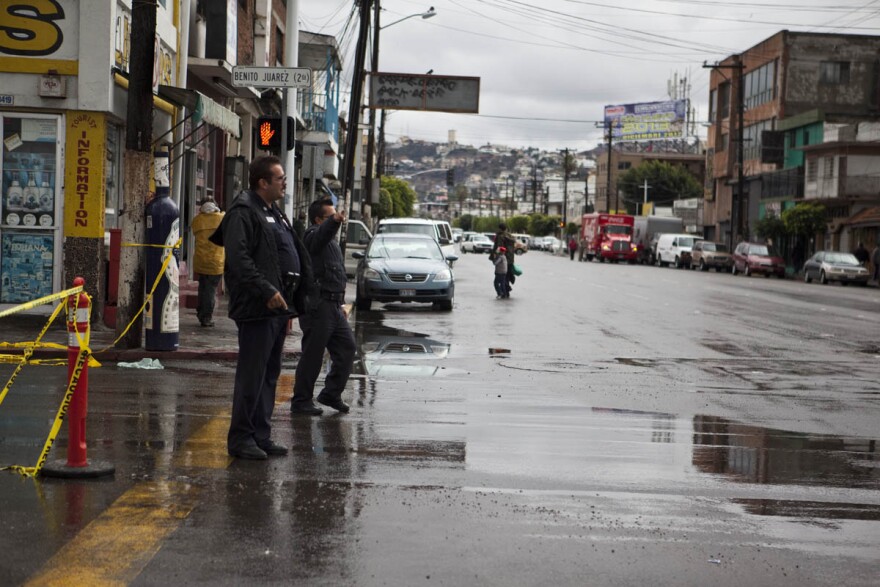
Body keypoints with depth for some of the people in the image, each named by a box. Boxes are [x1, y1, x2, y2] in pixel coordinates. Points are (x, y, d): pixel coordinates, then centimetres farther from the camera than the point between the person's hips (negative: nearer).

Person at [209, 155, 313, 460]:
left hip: (278, 308, 10)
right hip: (257, 309, -10)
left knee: (270, 374, 13)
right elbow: (240, 259, -21)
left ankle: (261, 435, 19)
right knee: (252, 375, -6)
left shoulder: (276, 214, 20)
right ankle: (241, 438, 1)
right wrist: (268, 291, -25)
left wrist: (294, 301, 16)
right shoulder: (243, 212, -10)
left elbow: (297, 256, 24)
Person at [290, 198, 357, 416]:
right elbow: (322, 234, -35)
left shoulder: (332, 242, 21)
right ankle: (301, 401, 5)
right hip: (317, 306, -9)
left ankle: (331, 394, 21)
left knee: (347, 348, 10)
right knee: (312, 355, -4)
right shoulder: (313, 236, -9)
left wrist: (340, 304, 25)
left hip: (333, 306, 9)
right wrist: (334, 222, -56)